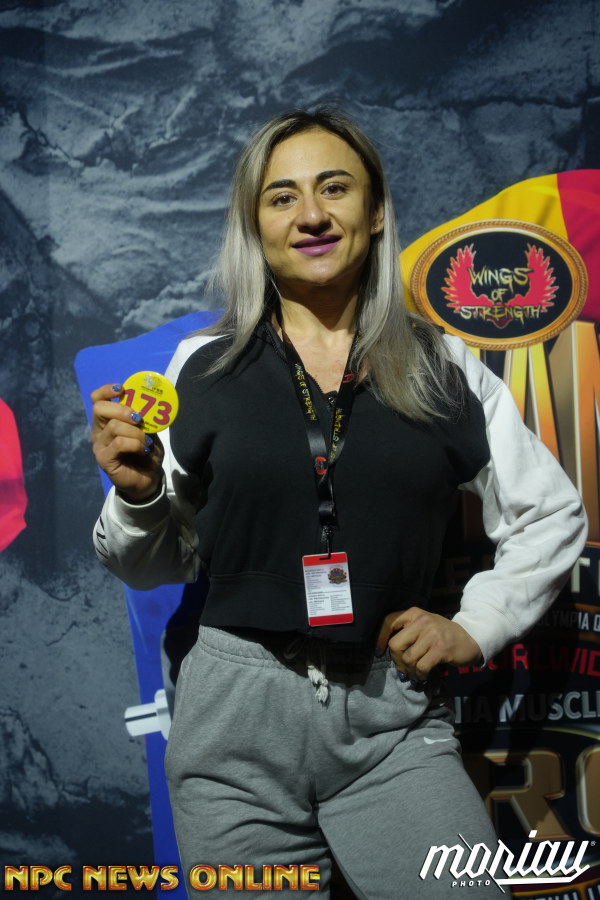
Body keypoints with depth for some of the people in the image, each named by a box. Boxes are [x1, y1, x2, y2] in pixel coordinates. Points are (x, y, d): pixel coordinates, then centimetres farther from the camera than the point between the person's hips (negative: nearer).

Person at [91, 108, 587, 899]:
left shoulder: (443, 368, 2)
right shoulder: (204, 368, 0)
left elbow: (551, 516, 12)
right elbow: (154, 564, 8)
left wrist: (475, 628, 2)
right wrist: (137, 493, -12)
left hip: (395, 721, 1)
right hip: (237, 715, 0)